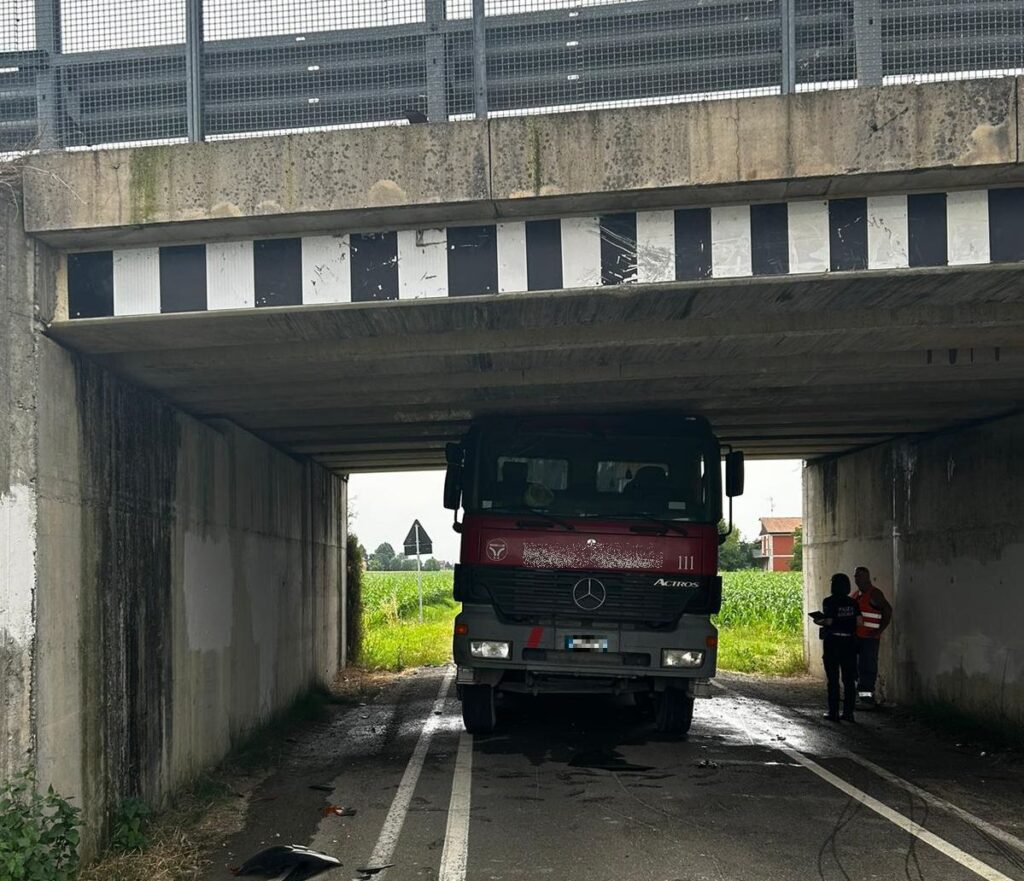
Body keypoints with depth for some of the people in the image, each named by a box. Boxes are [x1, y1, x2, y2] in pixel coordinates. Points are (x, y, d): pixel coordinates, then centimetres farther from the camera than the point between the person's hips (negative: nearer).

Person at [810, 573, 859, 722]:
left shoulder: (829, 601, -9)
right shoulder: (852, 602, 4)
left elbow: (829, 621, -16)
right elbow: (859, 622, 1)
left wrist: (818, 621, 3)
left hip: (833, 642, -4)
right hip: (849, 642, 4)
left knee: (833, 680, 2)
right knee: (849, 679, 8)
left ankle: (833, 712, 4)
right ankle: (848, 712, 9)